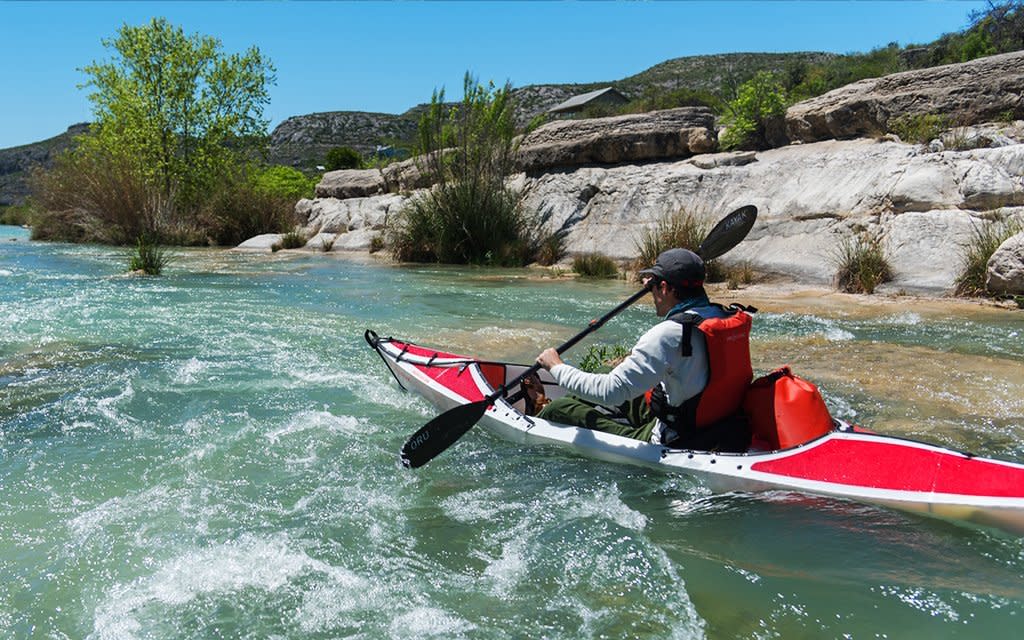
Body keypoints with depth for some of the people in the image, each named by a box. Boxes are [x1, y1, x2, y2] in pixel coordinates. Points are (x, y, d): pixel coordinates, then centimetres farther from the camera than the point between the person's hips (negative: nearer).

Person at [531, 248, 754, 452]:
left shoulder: (669, 333, -25)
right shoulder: (736, 318, 0)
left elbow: (610, 390, -26)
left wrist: (556, 366, -12)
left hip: (674, 443, -9)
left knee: (558, 410, -2)